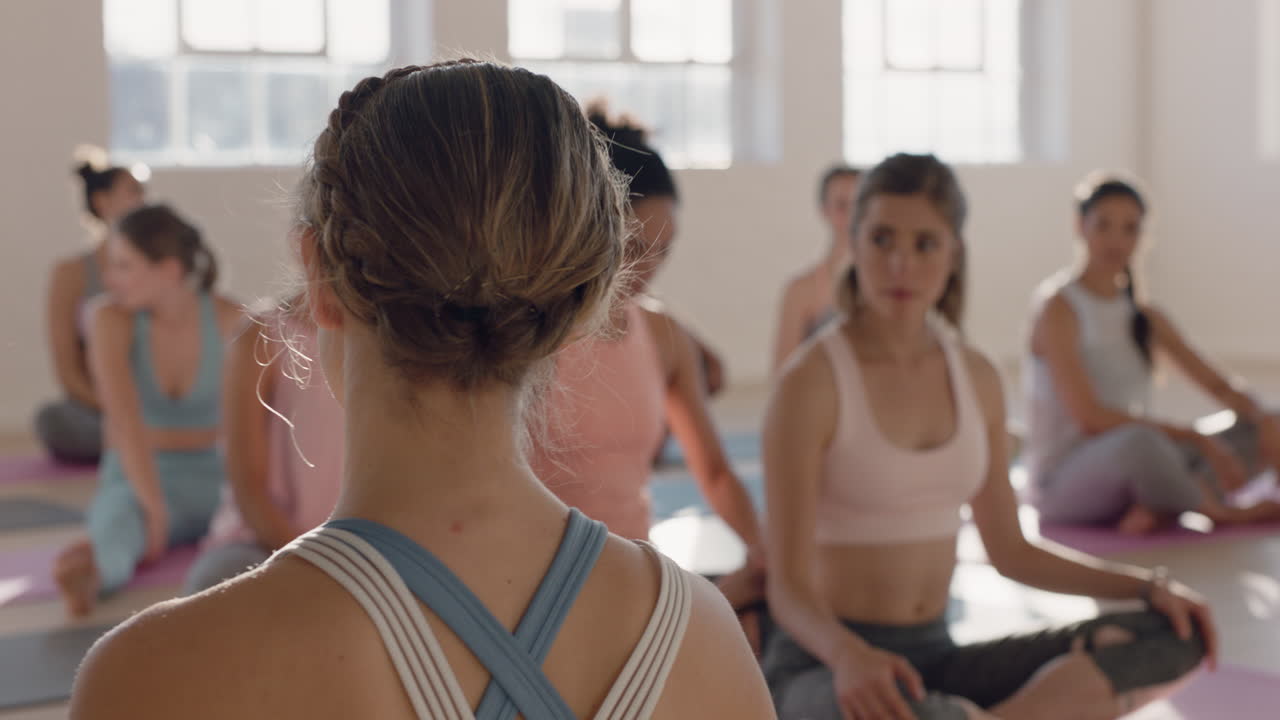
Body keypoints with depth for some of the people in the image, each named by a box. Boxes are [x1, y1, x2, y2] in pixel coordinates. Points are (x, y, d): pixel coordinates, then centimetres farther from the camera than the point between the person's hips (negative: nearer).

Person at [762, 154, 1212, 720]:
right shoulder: (811, 382, -14)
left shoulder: (977, 378, 5)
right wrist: (847, 655, -38)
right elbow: (788, 585, -16)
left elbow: (1009, 551, 13)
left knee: (1174, 634, -10)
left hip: (935, 658, 6)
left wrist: (1149, 585, 1)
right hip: (824, 667, -6)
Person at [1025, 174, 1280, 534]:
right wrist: (1197, 439, -23)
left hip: (1126, 475, 8)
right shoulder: (1058, 306, -12)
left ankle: (1160, 508, -21)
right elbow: (1089, 416, -22)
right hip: (1061, 484, -8)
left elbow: (1219, 385, 11)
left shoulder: (1145, 318, 12)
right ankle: (1218, 510, -9)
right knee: (1140, 442, -39)